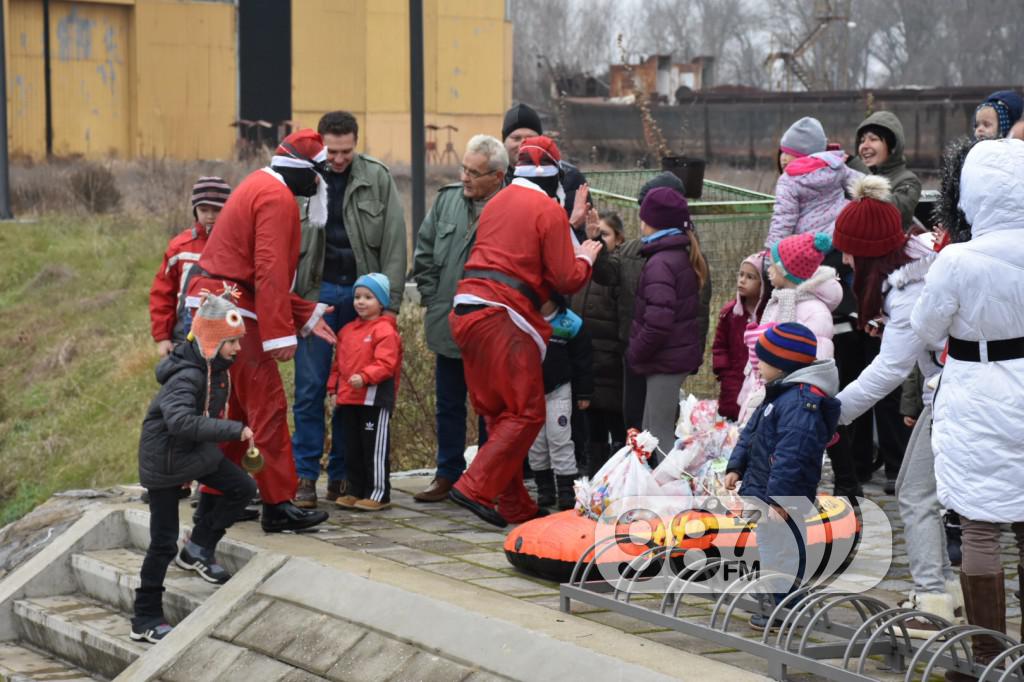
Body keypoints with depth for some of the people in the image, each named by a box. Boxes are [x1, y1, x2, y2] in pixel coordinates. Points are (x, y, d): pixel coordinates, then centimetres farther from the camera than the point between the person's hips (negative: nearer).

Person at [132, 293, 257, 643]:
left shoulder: (214, 367, -4)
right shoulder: (187, 376, -30)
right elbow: (181, 421, -45)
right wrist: (234, 430, -44)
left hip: (197, 452, 8)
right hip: (165, 460, -8)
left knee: (242, 487, 5)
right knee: (164, 543, -3)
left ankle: (199, 550, 20)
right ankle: (145, 620, 7)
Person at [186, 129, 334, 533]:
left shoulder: (259, 187, 19)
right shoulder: (278, 198, -13)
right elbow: (270, 272, -22)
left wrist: (305, 314, 18)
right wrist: (281, 332, -23)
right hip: (233, 311, -10)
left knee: (235, 406, 18)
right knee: (268, 405, -8)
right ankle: (278, 506, -8)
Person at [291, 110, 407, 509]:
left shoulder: (377, 179, 1)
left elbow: (394, 242, 0)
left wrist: (390, 301, -5)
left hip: (361, 294, 1)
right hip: (317, 292, -1)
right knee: (310, 388, -1)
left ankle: (342, 475, 15)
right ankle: (305, 476, 4)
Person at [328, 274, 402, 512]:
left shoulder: (385, 331, -10)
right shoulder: (347, 331, 15)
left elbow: (385, 364, -19)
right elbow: (339, 362, 21)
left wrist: (364, 377, -30)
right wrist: (334, 388, 14)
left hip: (375, 399, -8)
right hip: (348, 399, 8)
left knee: (375, 448, -3)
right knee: (352, 448, 13)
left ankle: (379, 494, 2)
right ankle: (355, 491, 21)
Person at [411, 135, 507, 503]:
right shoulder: (447, 199, 3)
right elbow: (424, 251, 12)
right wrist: (430, 295, 6)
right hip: (448, 326, 5)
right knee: (448, 406, 14)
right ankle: (448, 474, 26)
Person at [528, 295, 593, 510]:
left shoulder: (570, 323, -9)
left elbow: (582, 359, 0)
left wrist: (584, 393, 3)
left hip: (558, 389, -3)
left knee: (560, 438, -7)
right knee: (535, 440, 6)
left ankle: (566, 490, -3)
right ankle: (544, 488, 16)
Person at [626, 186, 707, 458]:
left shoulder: (660, 263, -18)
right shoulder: (684, 257, 12)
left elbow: (658, 321, -26)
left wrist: (635, 353, -13)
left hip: (665, 361, -10)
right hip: (683, 354, 10)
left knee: (660, 436, -4)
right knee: (651, 433, 17)